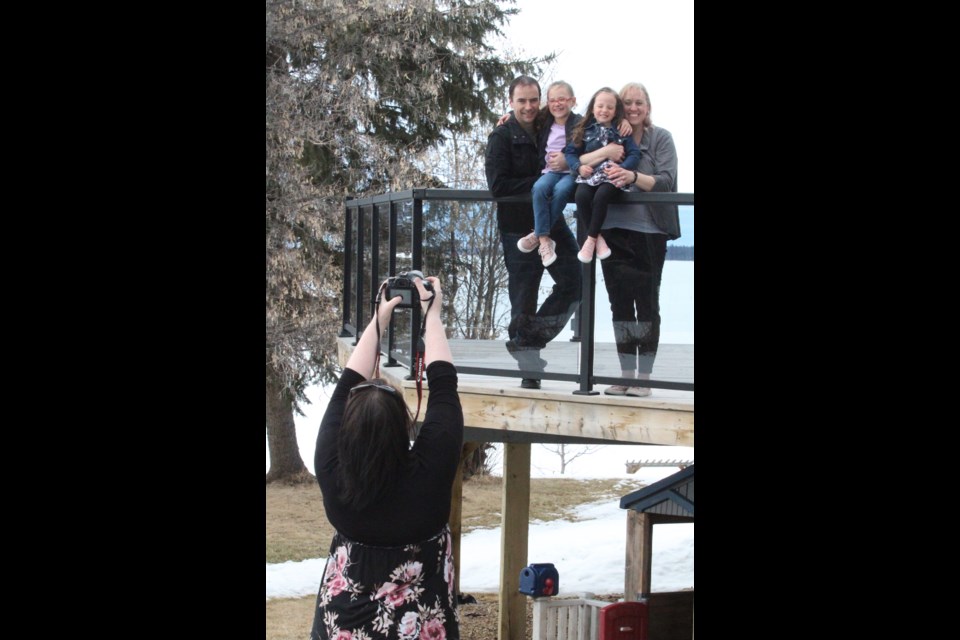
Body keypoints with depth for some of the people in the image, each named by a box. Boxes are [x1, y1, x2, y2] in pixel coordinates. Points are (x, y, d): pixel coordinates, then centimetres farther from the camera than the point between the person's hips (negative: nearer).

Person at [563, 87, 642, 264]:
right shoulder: (585, 130, 12)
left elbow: (634, 154, 2)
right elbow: (570, 151, 10)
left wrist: (622, 168, -17)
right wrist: (579, 167, -10)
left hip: (611, 176, -2)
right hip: (588, 175, 2)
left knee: (601, 196, -33)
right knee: (581, 196, -30)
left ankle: (591, 239, -17)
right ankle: (598, 237, -16)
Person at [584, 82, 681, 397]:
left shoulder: (660, 138, 1)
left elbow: (666, 181, -11)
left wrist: (633, 177, -28)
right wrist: (604, 154, -23)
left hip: (648, 231, -3)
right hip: (614, 229, 3)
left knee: (647, 303, -2)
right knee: (620, 304, 7)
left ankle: (644, 378, 2)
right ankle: (626, 375, 14)